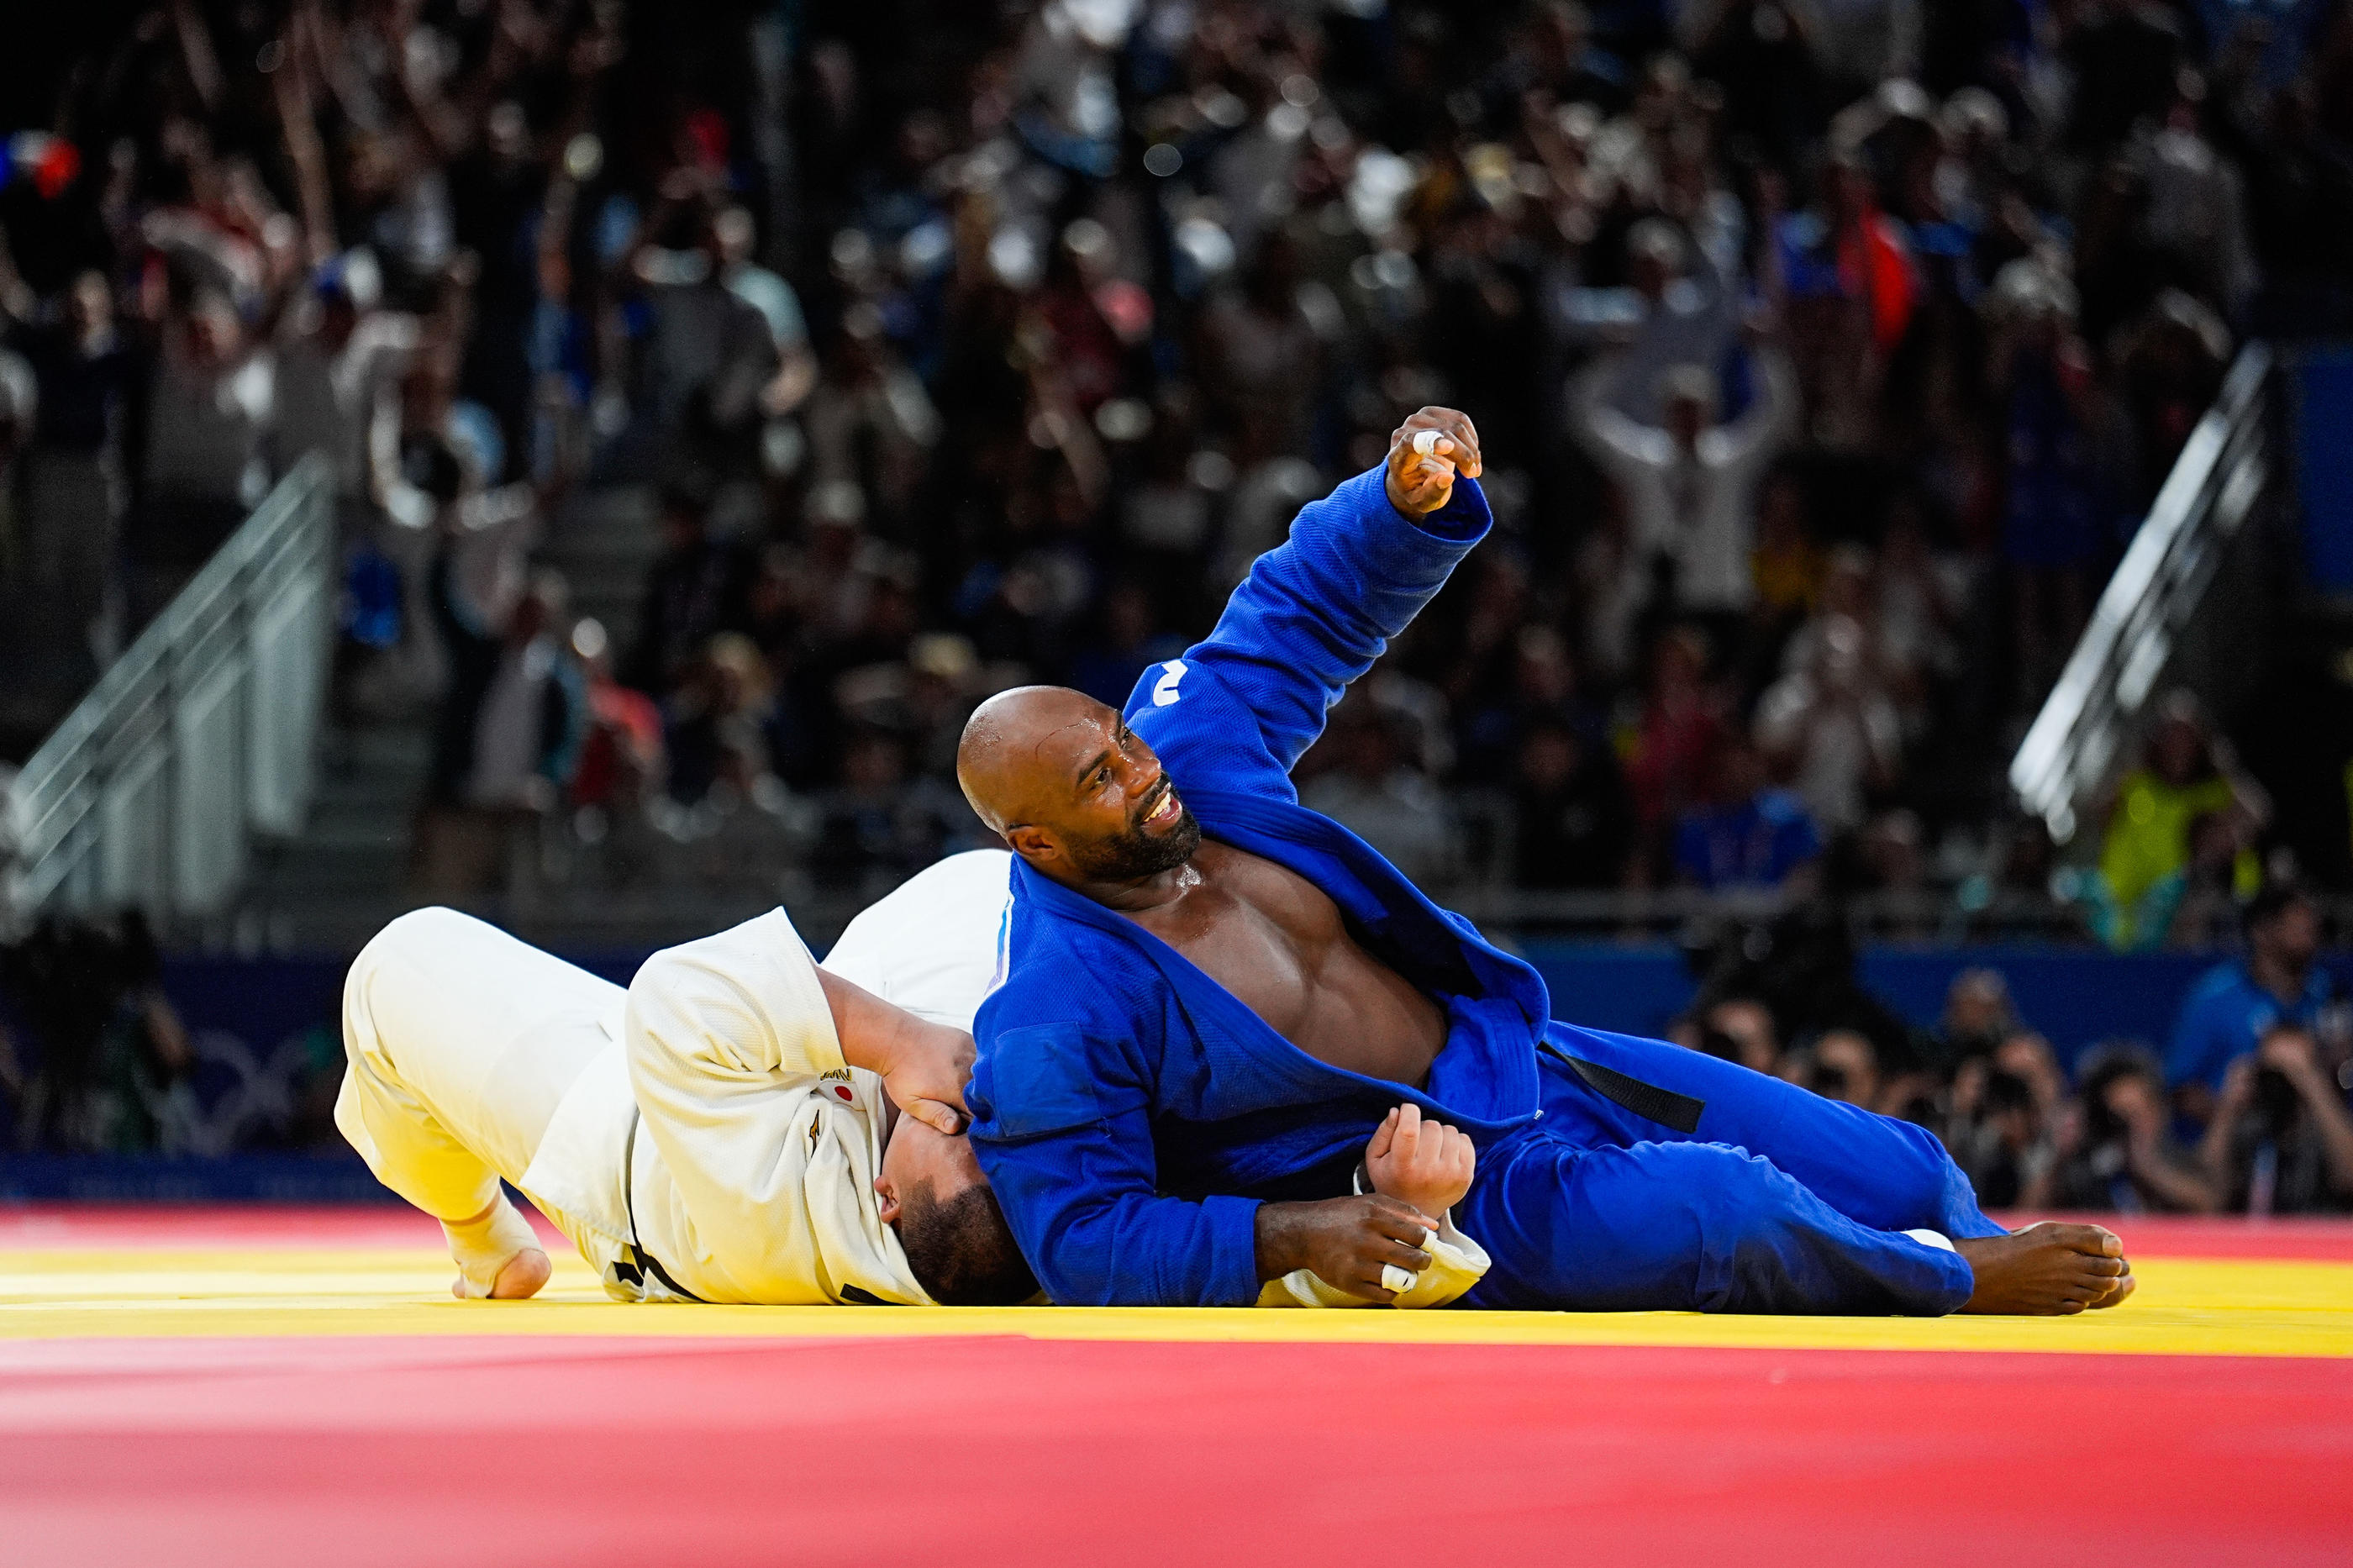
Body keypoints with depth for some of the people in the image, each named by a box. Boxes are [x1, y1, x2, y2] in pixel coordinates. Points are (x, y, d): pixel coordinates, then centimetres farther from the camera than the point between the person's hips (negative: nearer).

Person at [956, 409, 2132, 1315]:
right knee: (1727, 1216, -31)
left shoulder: (1193, 742, -4)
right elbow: (1083, 1242, -20)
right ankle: (1955, 1287, -4)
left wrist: (1412, 501, -12)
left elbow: (1313, 604, 8)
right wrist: (1282, 1234, -31)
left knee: (1896, 1172, 7)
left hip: (1526, 1058, 8)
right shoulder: (1053, 1024, -23)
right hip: (1435, 1198, -8)